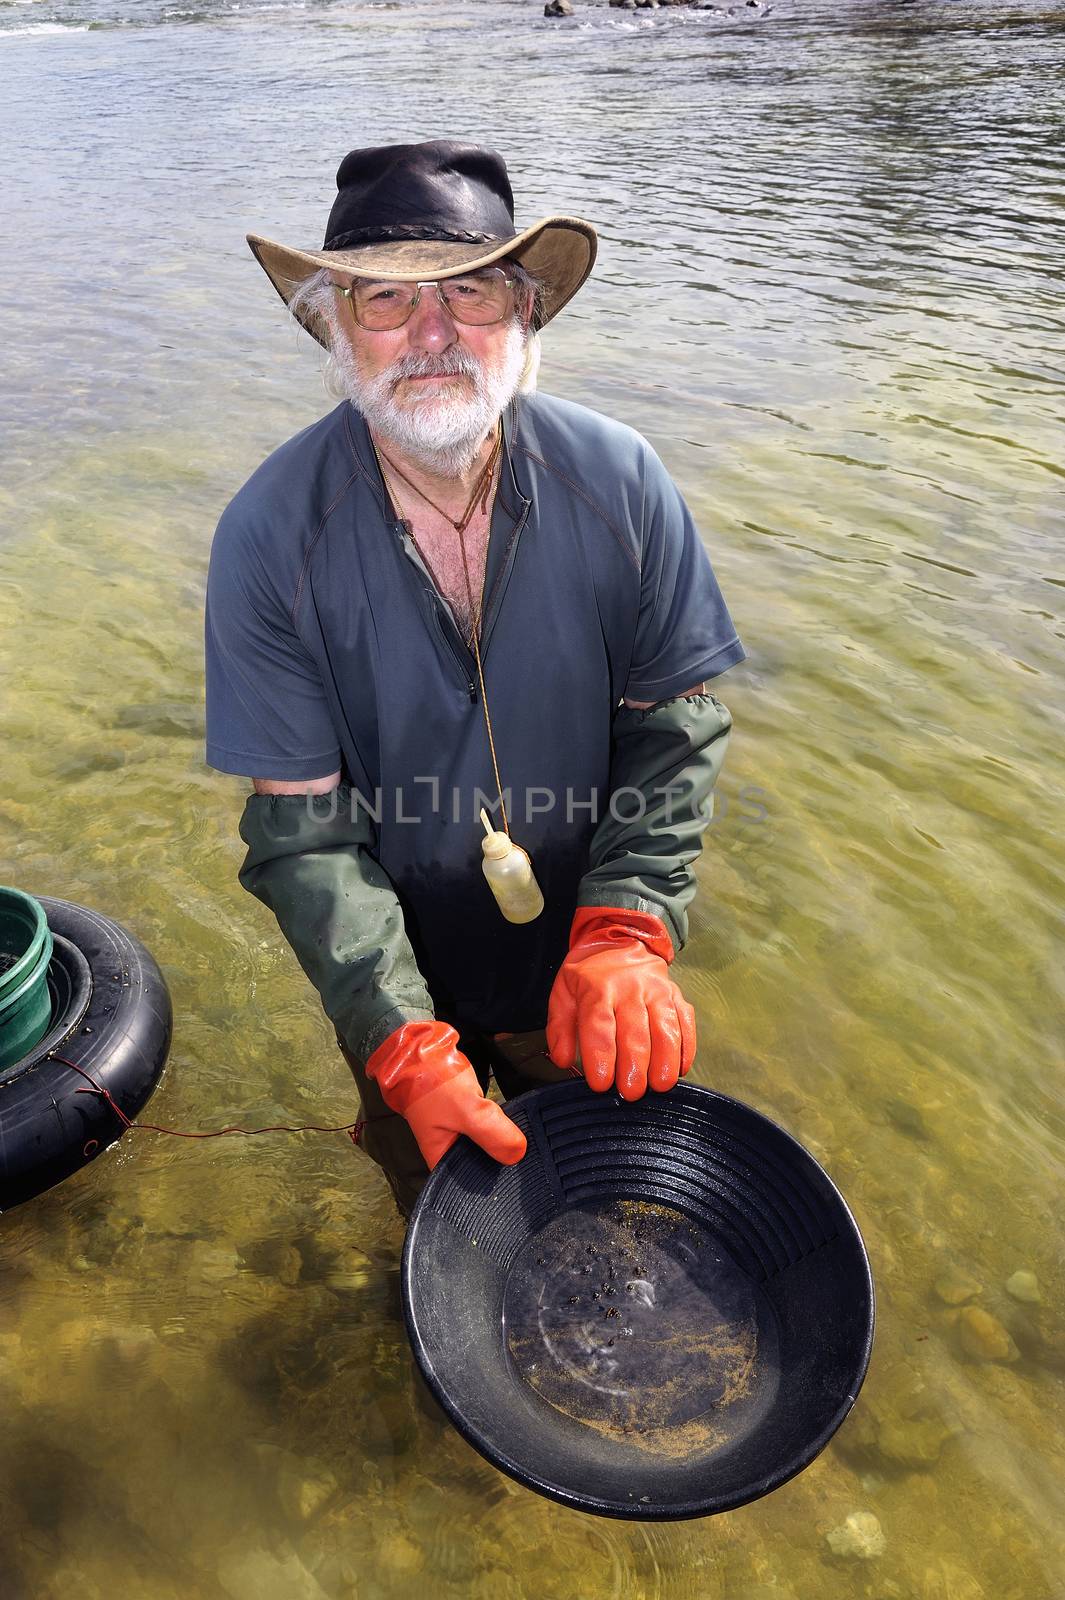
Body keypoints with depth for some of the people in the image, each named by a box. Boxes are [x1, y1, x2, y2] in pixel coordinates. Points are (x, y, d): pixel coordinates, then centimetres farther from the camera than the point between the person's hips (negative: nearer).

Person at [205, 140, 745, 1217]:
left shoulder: (620, 482, -18)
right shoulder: (269, 535, -22)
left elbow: (675, 726, -11)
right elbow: (301, 824, -20)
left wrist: (626, 933, -25)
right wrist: (402, 1045, -28)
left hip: (579, 968, 2)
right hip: (396, 977, -1)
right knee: (432, 1192, 30)